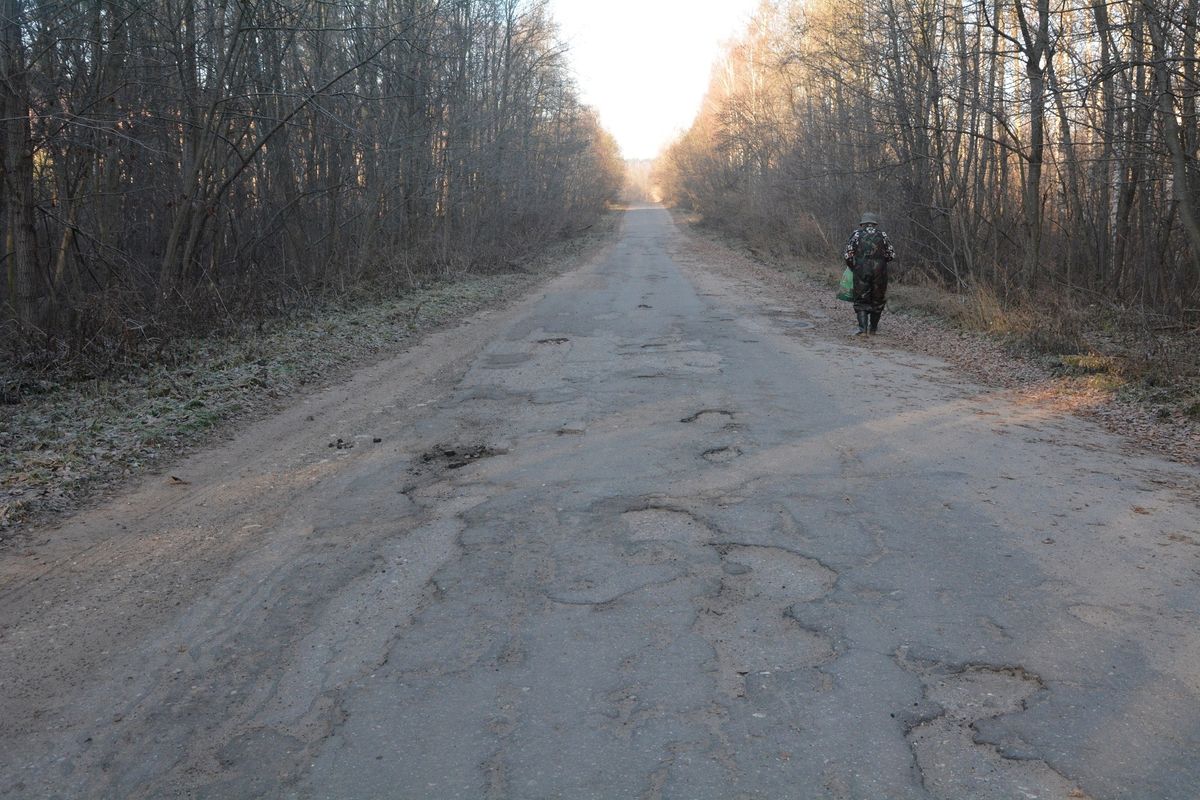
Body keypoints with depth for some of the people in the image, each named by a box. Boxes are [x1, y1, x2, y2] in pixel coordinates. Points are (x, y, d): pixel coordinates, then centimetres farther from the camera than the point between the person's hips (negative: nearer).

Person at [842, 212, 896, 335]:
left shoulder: (856, 234, 4)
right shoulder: (882, 235, 8)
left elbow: (847, 255, -1)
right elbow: (892, 254, 5)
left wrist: (852, 267, 15)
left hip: (861, 271, -1)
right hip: (879, 271, 1)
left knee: (861, 300, 5)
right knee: (878, 299, 16)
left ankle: (862, 327, -11)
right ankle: (873, 327, 24)